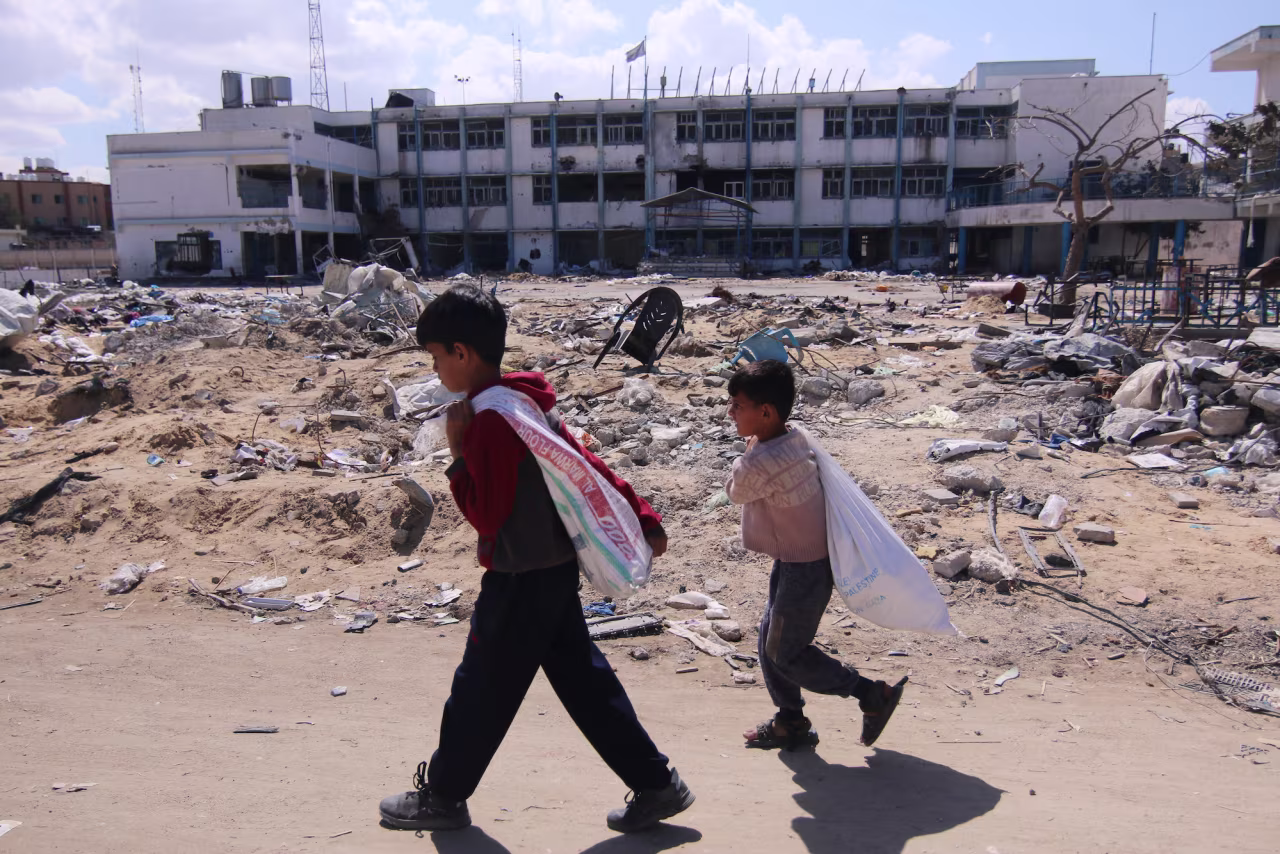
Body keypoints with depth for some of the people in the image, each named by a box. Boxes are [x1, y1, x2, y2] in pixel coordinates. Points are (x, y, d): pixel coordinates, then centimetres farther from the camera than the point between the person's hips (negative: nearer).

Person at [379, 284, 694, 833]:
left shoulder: (492, 419, -21)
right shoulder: (529, 401, 8)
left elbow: (487, 515, -21)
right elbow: (588, 467, 10)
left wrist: (458, 449, -14)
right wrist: (642, 519, 12)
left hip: (521, 581, -9)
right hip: (556, 568, 9)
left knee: (480, 690, 9)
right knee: (584, 682, 15)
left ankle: (442, 797, 29)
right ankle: (656, 784, 21)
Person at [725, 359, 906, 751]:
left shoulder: (759, 464, -29)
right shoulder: (796, 439, -2)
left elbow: (735, 491, -6)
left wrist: (750, 447, 1)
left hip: (804, 569, -9)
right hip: (795, 560, 9)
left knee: (786, 654, 6)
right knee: (770, 643, 18)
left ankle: (873, 695, 16)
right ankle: (791, 723, 32)